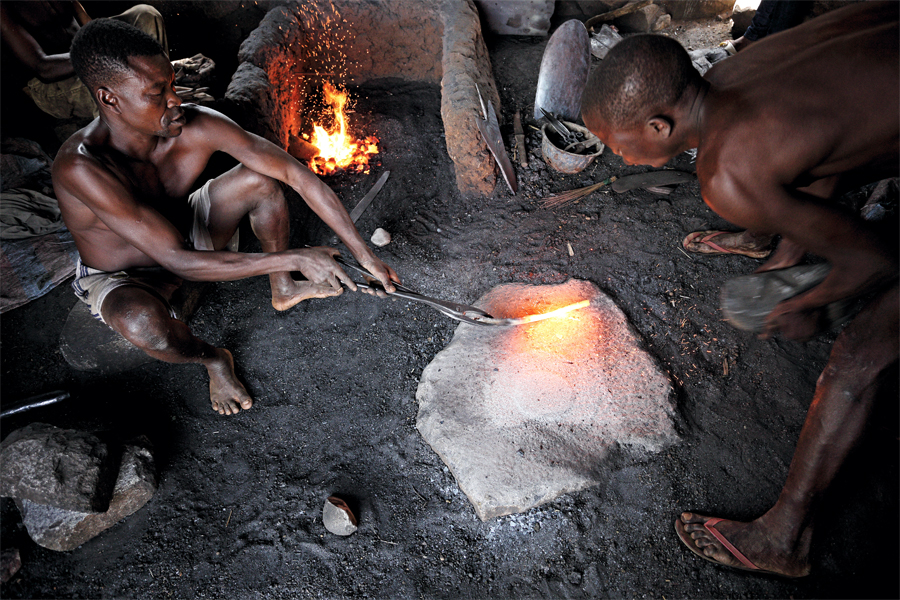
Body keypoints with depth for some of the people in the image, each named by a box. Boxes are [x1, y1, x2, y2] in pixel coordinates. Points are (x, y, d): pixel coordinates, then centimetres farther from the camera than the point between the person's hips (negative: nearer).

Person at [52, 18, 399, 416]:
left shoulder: (196, 126, -26)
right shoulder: (80, 168, -37)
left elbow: (297, 174, -26)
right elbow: (179, 262, -40)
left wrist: (363, 254, -27)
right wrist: (293, 258, -40)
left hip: (186, 235, 4)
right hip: (121, 279, -4)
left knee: (260, 179, -19)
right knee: (142, 323, -41)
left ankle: (283, 291, 4)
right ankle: (212, 359, -3)